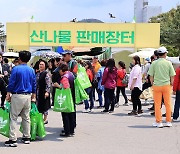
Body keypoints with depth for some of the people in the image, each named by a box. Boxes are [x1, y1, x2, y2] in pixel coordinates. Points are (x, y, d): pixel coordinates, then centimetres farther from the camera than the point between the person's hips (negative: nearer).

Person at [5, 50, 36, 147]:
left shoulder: (16, 69, -9)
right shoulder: (31, 70, 6)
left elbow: (11, 83, -10)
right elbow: (34, 85, 11)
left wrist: (8, 95, -2)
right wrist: (33, 97, 21)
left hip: (17, 96, -5)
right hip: (28, 96, 5)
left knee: (13, 118, -1)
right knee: (26, 117, 14)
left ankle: (13, 140, -4)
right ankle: (27, 138, 20)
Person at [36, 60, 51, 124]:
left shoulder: (46, 74, -10)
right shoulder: (37, 74, 11)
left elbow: (48, 84, -14)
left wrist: (47, 92, -21)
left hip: (44, 92, -7)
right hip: (38, 92, 7)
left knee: (44, 105, 1)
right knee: (38, 105, 10)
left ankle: (45, 119, 11)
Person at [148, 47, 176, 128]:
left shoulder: (154, 63, -3)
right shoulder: (168, 63, -2)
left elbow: (151, 76, -1)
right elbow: (172, 75, 1)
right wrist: (171, 83, 15)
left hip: (157, 85, 0)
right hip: (166, 85, 1)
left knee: (157, 105, 6)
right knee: (168, 104, 10)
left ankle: (158, 122, 9)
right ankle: (168, 121, 15)